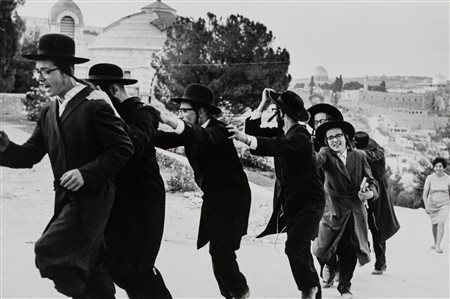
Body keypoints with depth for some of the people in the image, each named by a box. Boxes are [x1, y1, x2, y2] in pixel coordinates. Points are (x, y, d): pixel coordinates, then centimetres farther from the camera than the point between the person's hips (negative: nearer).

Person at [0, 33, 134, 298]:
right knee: (89, 268, 16)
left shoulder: (95, 105, -14)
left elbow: (123, 149, -17)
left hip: (91, 199, -8)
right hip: (67, 199, 8)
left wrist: (86, 173, -24)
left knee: (48, 252, -18)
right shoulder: (49, 112, 9)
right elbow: (29, 156, 7)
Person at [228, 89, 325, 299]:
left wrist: (245, 139, -48)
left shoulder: (299, 135, -18)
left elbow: (277, 146, -37)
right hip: (291, 201, 9)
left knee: (295, 248, -22)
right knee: (301, 250, 16)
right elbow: (253, 129, 9)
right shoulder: (281, 133, 9)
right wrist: (262, 104, 3)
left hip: (309, 202, -9)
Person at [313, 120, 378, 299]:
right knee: (323, 250, -2)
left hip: (356, 211, 2)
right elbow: (317, 161, -27)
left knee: (350, 252, 4)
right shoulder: (326, 154, -3)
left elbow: (372, 182, 3)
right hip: (335, 210, -2)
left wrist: (370, 193, -20)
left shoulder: (359, 156, 4)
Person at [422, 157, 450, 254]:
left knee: (441, 223, -22)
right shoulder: (429, 178, -12)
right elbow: (424, 194, -14)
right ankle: (435, 243, 42)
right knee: (434, 225, 18)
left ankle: (438, 246, -22)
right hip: (432, 204, 2)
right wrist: (426, 206, -26)